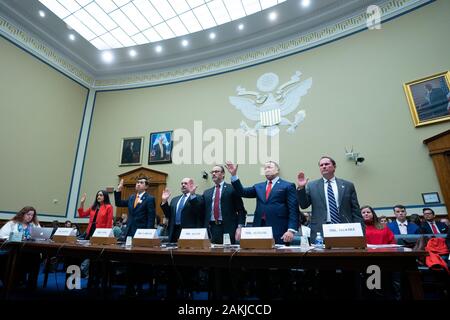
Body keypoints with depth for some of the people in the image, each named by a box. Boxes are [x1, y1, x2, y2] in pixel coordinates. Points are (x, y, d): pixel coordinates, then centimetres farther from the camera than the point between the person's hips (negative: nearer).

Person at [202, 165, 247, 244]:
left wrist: (239, 227, -11)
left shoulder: (232, 189, 0)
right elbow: (204, 212, 15)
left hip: (228, 228, -4)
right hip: (211, 228, 4)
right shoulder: (207, 192, 15)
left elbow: (241, 210, -3)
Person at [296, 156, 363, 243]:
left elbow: (355, 211, 8)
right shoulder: (311, 186, 6)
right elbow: (303, 205, 1)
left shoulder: (348, 185, 9)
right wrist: (301, 188, -12)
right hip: (320, 232, -1)